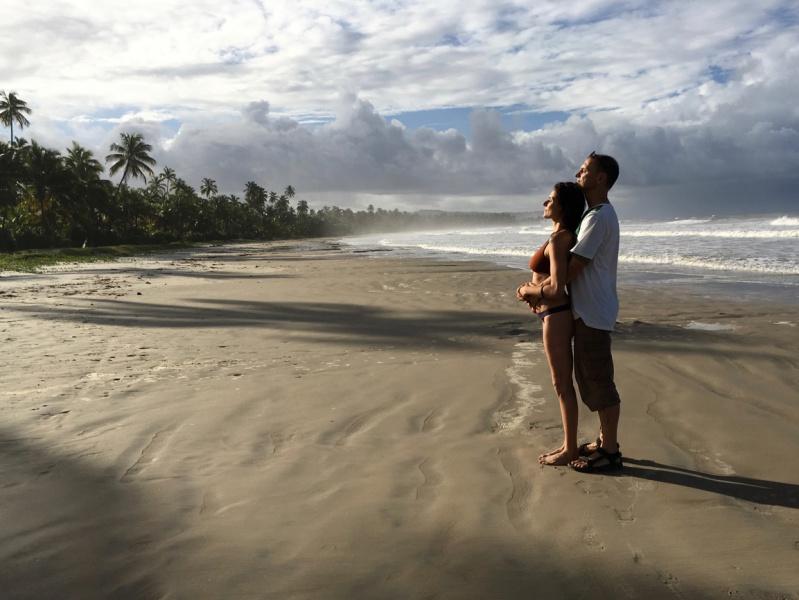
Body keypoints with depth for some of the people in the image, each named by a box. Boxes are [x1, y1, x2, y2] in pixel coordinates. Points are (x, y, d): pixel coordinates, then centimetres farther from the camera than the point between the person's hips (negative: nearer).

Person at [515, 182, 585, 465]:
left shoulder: (558, 239, -19)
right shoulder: (567, 236, 10)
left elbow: (556, 287, -28)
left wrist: (527, 289, -11)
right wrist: (534, 289, 8)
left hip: (555, 316, -10)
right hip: (559, 314, 10)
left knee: (562, 386, 1)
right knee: (563, 384, 16)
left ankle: (570, 449, 13)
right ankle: (569, 444, 27)